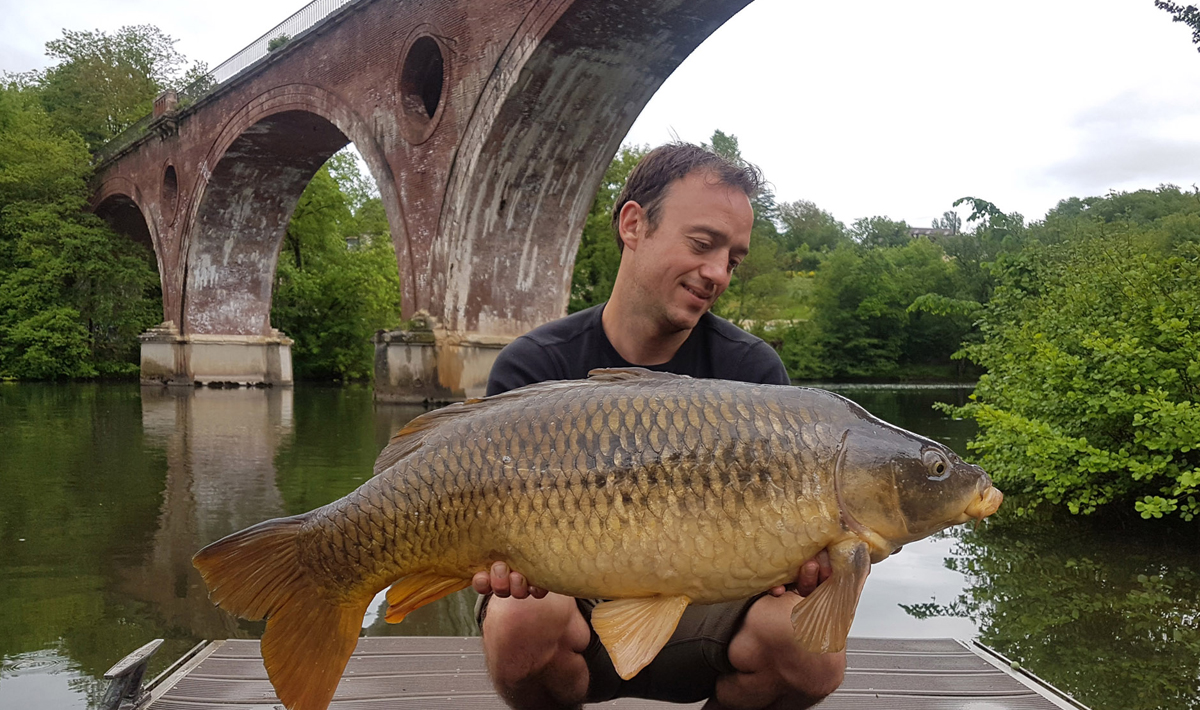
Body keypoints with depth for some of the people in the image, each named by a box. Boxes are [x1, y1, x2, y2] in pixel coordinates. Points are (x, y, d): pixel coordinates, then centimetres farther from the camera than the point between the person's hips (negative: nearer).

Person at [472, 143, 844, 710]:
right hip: (575, 604, -1)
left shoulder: (753, 369, -6)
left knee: (815, 655, -27)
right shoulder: (534, 367, -10)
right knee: (521, 621, -35)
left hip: (699, 608, 2)